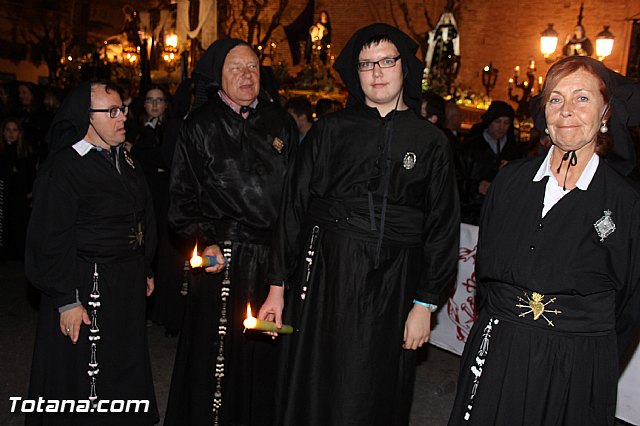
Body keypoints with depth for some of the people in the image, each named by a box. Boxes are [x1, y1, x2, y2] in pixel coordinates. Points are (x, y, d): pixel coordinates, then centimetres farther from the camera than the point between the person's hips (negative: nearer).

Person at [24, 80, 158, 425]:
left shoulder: (124, 159, 9)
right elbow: (52, 242, -17)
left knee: (127, 371, 19)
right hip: (87, 288, -8)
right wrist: (67, 302, -18)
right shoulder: (63, 168, -16)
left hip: (128, 285, 8)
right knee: (85, 381, 6)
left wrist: (145, 270, 18)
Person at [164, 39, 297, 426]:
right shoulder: (201, 126, 2)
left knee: (266, 348, 9)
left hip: (274, 256, 3)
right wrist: (204, 242, -12)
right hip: (223, 258, -2)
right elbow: (184, 194, 0)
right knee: (219, 349, 3)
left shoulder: (280, 122, 10)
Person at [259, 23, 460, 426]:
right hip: (325, 276, 0)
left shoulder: (431, 141, 4)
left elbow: (442, 226, 3)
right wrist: (278, 286, 0)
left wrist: (425, 303, -2)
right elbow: (294, 208, 3)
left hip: (392, 286, 0)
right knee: (314, 393, 9)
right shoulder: (330, 130, 3)